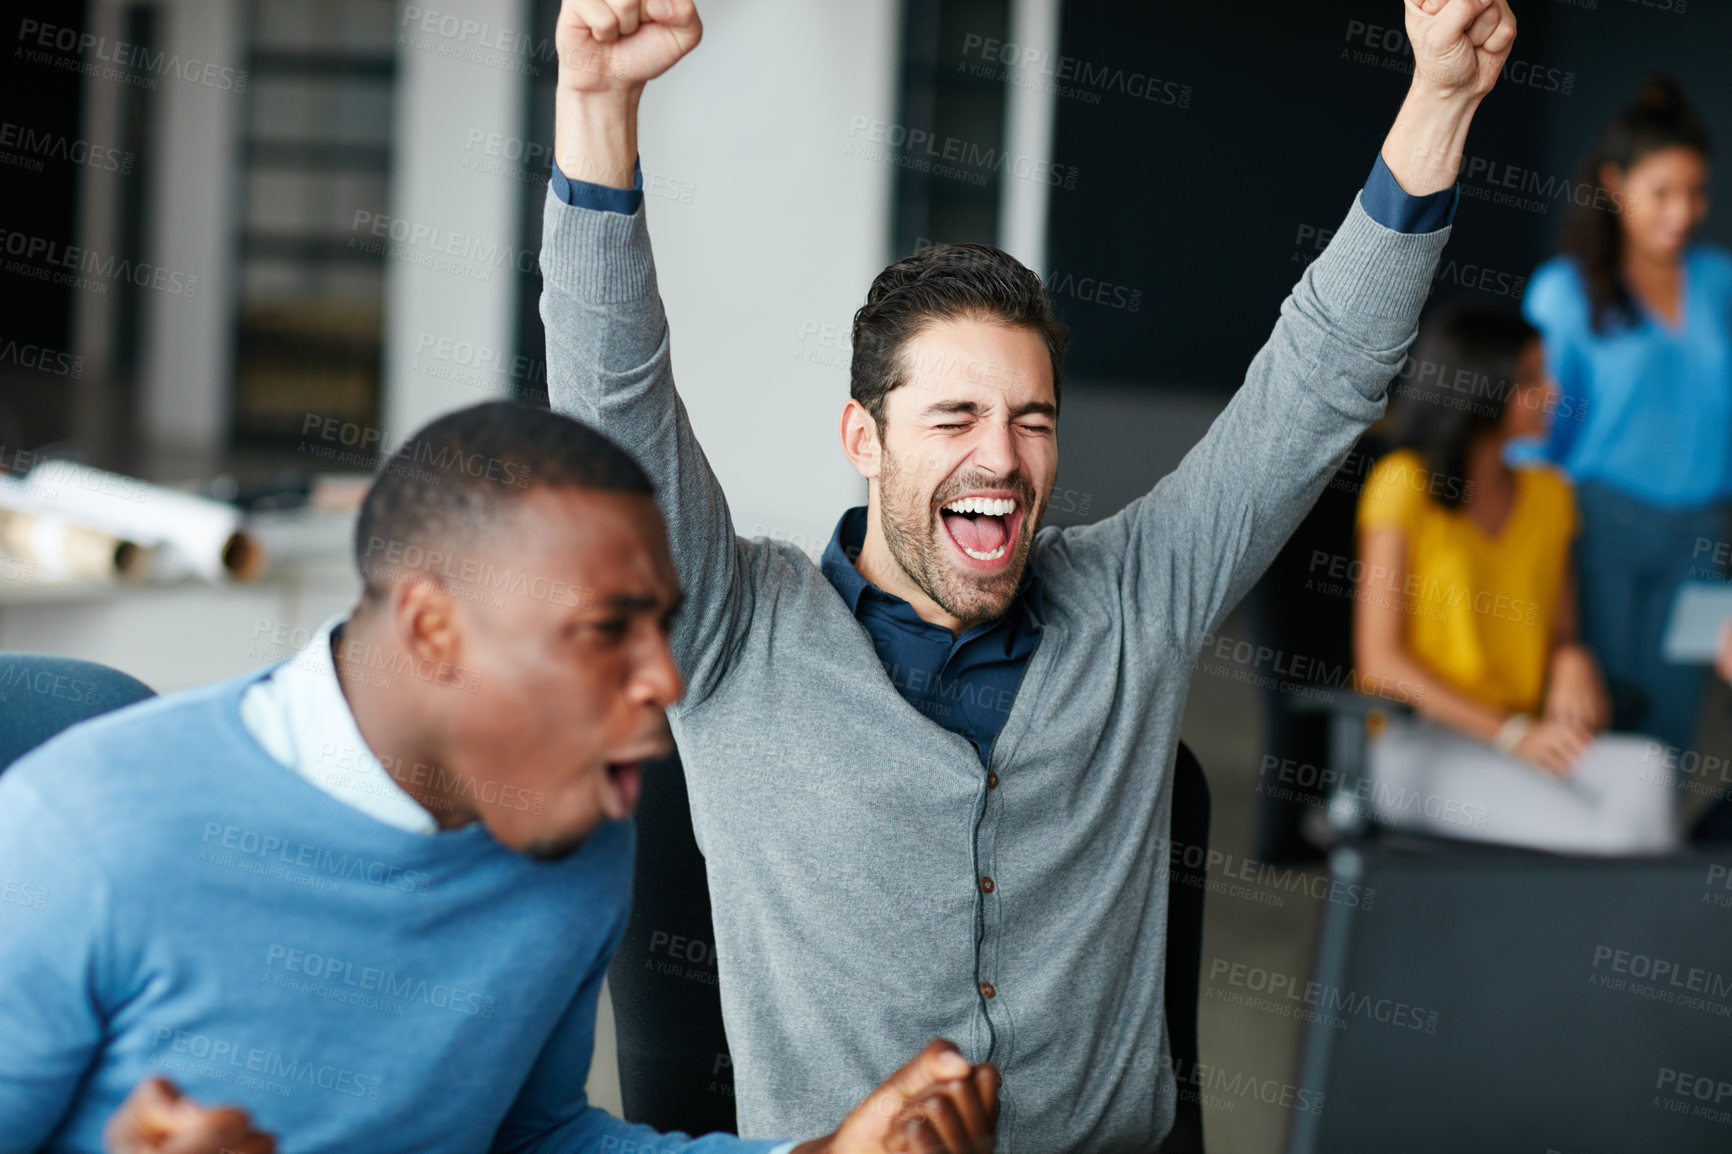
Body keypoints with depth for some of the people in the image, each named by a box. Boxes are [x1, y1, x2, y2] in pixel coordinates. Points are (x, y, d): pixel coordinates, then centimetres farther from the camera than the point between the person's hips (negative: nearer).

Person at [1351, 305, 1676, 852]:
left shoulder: (1548, 492, 15)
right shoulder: (1404, 483, -4)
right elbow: (1378, 661, -8)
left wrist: (1573, 664, -6)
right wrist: (1514, 734, -17)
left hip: (1526, 740, 5)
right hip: (1417, 746, -5)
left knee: (1646, 773, -30)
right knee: (1605, 835, -32)